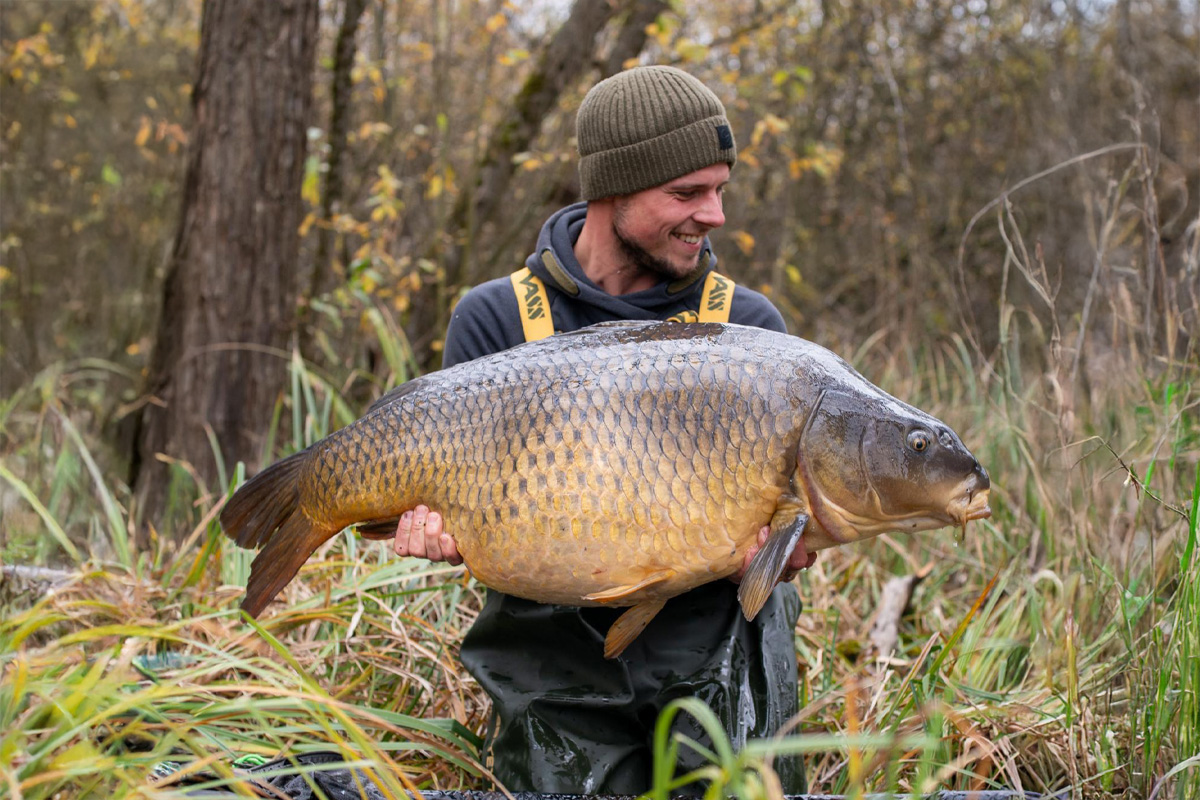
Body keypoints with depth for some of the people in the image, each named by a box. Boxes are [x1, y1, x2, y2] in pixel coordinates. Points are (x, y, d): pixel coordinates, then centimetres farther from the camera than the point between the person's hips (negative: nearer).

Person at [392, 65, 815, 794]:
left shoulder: (747, 326, 2)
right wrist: (439, 528, -22)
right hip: (557, 665, 0)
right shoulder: (495, 320, 1)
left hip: (711, 647, 0)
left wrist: (782, 546, -23)